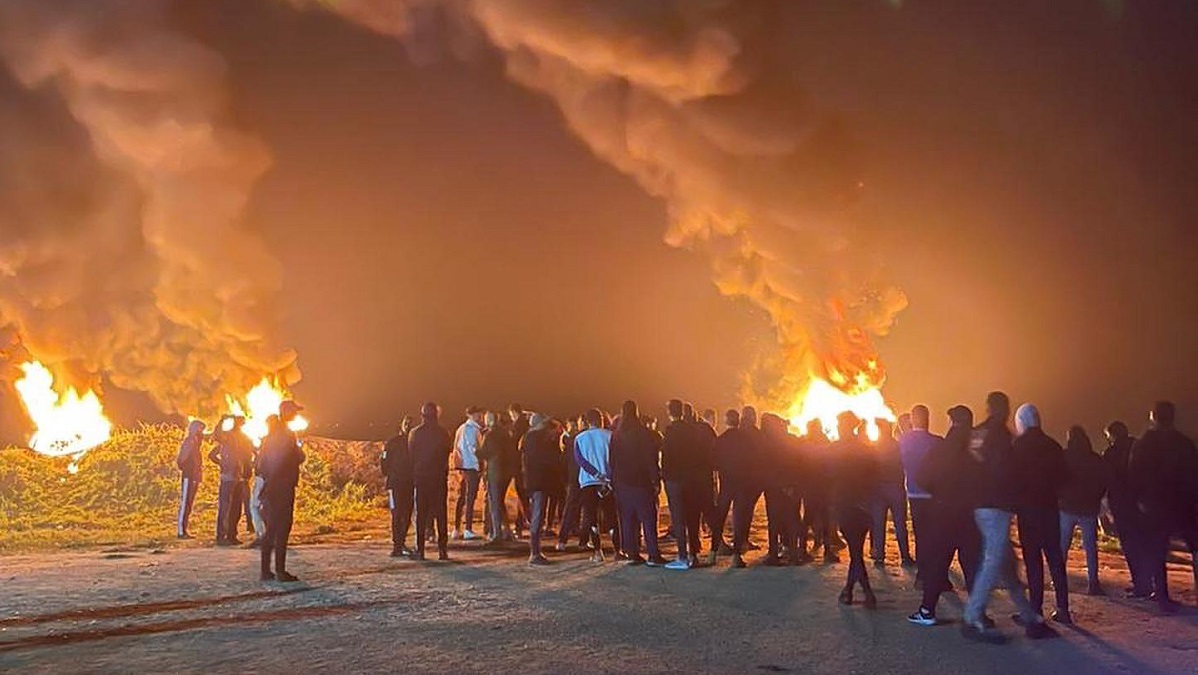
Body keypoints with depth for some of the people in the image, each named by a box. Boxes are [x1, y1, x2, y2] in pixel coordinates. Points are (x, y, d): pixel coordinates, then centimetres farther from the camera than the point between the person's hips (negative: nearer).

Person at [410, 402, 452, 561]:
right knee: (441, 512, 4)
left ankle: (420, 549, 3)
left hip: (420, 476, 1)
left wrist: (413, 475, 9)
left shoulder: (414, 433, -2)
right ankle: (442, 549, 1)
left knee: (421, 512, 6)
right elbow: (449, 450, 2)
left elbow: (411, 454, 2)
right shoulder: (443, 433, -4)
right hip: (439, 477, -1)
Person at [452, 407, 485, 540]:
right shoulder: (471, 429, -12)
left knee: (461, 497, 13)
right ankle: (468, 531, -8)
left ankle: (456, 530, 17)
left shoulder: (461, 428, 16)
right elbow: (473, 448, -17)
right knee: (470, 498, -7)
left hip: (461, 466, 9)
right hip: (471, 466, -9)